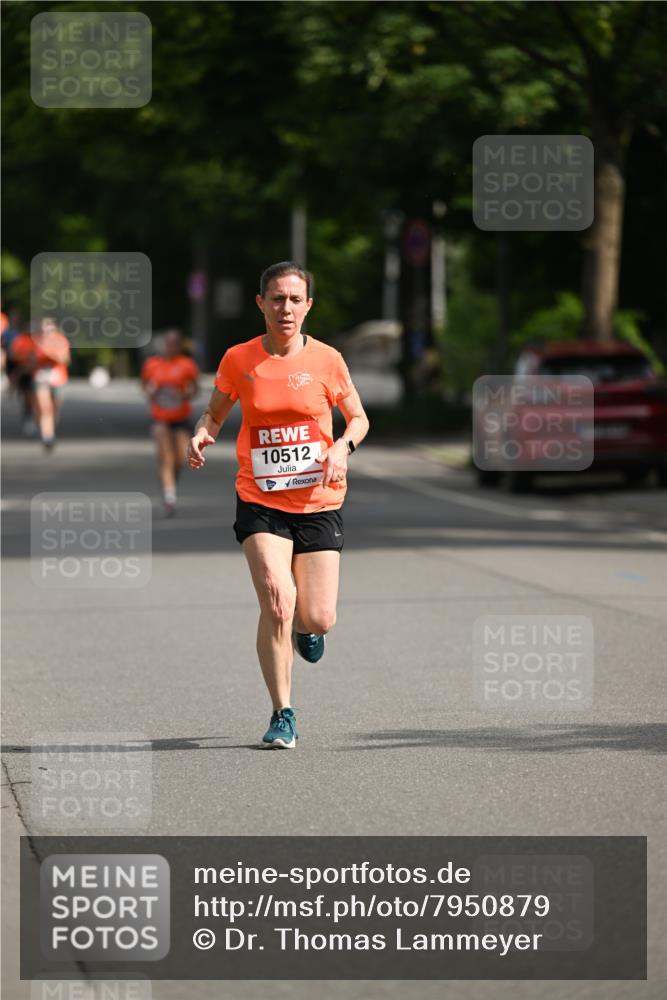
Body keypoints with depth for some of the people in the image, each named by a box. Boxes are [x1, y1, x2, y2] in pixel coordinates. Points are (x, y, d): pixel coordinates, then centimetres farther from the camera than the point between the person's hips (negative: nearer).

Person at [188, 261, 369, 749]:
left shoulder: (326, 360, -2)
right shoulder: (238, 360, -2)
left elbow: (358, 418, 9)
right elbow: (216, 412, 13)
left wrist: (344, 446, -11)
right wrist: (202, 435, -9)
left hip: (319, 503, 1)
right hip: (261, 503, -1)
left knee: (317, 619, -2)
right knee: (277, 602, -18)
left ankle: (303, 626, 38)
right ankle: (283, 715, -4)